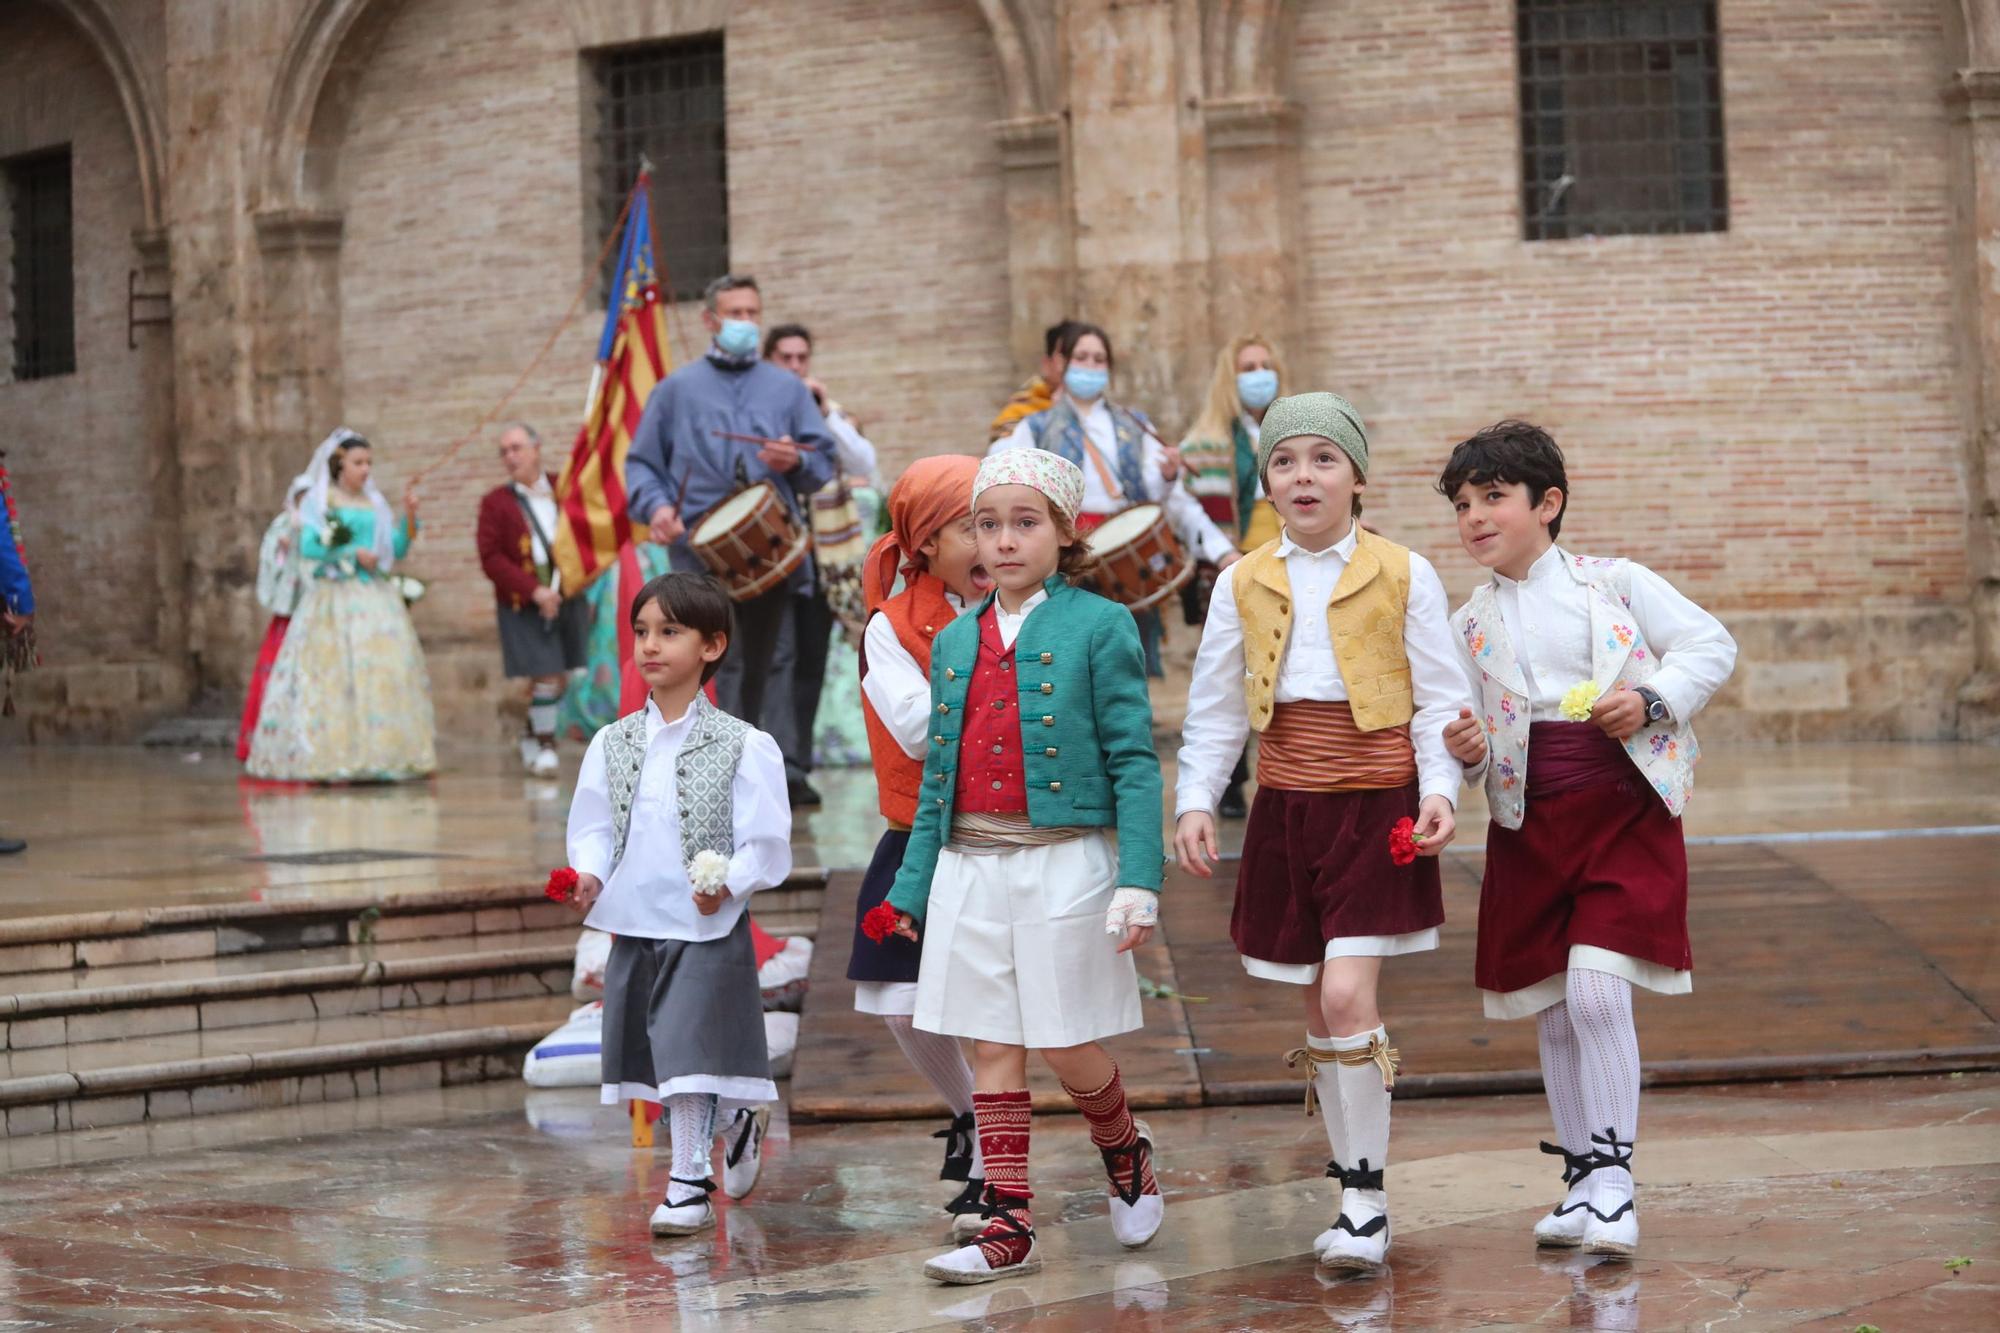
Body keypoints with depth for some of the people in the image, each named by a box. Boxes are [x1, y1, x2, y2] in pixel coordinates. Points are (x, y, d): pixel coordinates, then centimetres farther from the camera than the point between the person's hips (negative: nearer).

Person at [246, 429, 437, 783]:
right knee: (335, 674, -11)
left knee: (387, 671, -4)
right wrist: (353, 552, -12)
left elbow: (398, 550, 10)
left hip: (377, 600, 5)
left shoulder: (375, 504, 16)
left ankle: (382, 755, -4)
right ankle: (334, 760, -14)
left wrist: (409, 515, -3)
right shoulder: (319, 501, 3)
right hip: (335, 598, -5)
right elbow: (307, 548, -9)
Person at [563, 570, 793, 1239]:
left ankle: (690, 1181, -1)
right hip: (633, 926, 5)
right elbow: (593, 825, 10)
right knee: (656, 1053, 10)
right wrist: (589, 875, -9)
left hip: (707, 927, -5)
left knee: (690, 1047, -10)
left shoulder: (744, 747, -6)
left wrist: (728, 884, -23)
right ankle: (737, 1120, 31)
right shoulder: (612, 743, 9)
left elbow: (767, 843, -6)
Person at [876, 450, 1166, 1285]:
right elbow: (938, 777, 15)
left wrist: (1139, 880, -16)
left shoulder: (1098, 627, -3)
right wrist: (909, 890, 12)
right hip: (970, 868, 5)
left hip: (1064, 863, -5)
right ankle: (1008, 1225, 9)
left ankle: (1126, 1151, 30)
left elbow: (1133, 761, -7)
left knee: (1066, 1049, 1)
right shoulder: (954, 641, 11)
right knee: (993, 1050, 5)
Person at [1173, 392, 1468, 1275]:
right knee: (1319, 1013, 7)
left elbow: (1438, 700, 0)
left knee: (1346, 998, -16)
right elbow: (1215, 709, 10)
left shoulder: (1404, 576, -2)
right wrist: (1195, 800, -1)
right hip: (1285, 810, 4)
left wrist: (1438, 790, -13)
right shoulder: (1244, 586, 7)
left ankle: (1366, 1199, -6)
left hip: (1376, 806, -4)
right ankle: (1354, 1193, 19)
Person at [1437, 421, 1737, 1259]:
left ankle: (1612, 1178, -8)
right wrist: (1465, 750, -10)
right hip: (1528, 829, 4)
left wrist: (1653, 700, -14)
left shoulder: (1616, 585, 2)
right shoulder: (1470, 626, 10)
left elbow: (1711, 645, 1)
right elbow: (1467, 732, 12)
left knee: (1597, 993, -17)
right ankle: (1581, 1182, 20)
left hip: (1625, 817, -4)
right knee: (1555, 1017, 7)